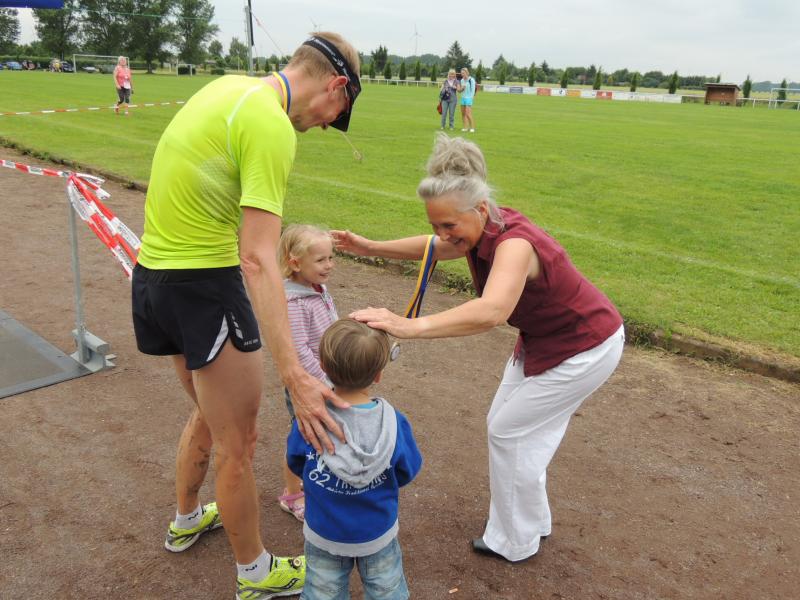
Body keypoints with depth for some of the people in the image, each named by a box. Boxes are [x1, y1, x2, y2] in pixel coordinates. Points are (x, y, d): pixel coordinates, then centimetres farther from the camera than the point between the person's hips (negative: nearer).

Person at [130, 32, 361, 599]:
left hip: (155, 272, 9)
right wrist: (295, 375, -30)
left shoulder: (228, 85, 7)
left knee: (209, 414, 28)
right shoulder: (271, 127, -21)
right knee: (238, 443, 7)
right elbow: (258, 260, -28)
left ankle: (187, 521, 51)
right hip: (205, 286, -9)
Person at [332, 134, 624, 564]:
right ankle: (531, 519, 37)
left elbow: (492, 311, -55)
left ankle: (514, 541, 22)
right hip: (541, 339, 9)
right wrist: (370, 247, 6)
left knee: (509, 432, 1)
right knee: (503, 424, 16)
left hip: (584, 348, -9)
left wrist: (410, 327, -62)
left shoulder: (513, 242, -35)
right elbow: (431, 248, 11)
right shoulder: (482, 231, -9)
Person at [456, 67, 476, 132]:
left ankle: (472, 127, -6)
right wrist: (460, 89, -5)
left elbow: (473, 90, -8)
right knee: (463, 114, 5)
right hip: (463, 98, 7)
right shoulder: (462, 80, 12)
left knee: (468, 114, -13)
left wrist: (471, 98, -13)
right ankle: (465, 127, 11)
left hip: (468, 98, -7)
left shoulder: (471, 80, -8)